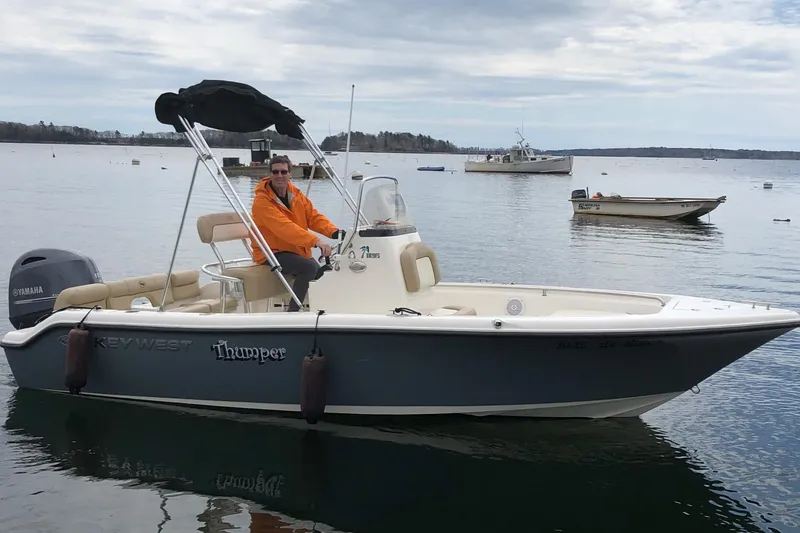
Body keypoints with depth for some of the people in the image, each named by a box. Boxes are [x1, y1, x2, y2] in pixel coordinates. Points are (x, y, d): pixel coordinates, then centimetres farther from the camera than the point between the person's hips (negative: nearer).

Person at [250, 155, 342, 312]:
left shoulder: (295, 194, 6)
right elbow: (284, 227, -32)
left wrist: (334, 231, -19)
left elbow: (313, 216, 1)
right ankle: (292, 312, -20)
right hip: (271, 254, -7)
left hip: (297, 251, 7)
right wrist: (315, 241, -42)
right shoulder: (262, 200, -19)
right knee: (310, 267, -28)